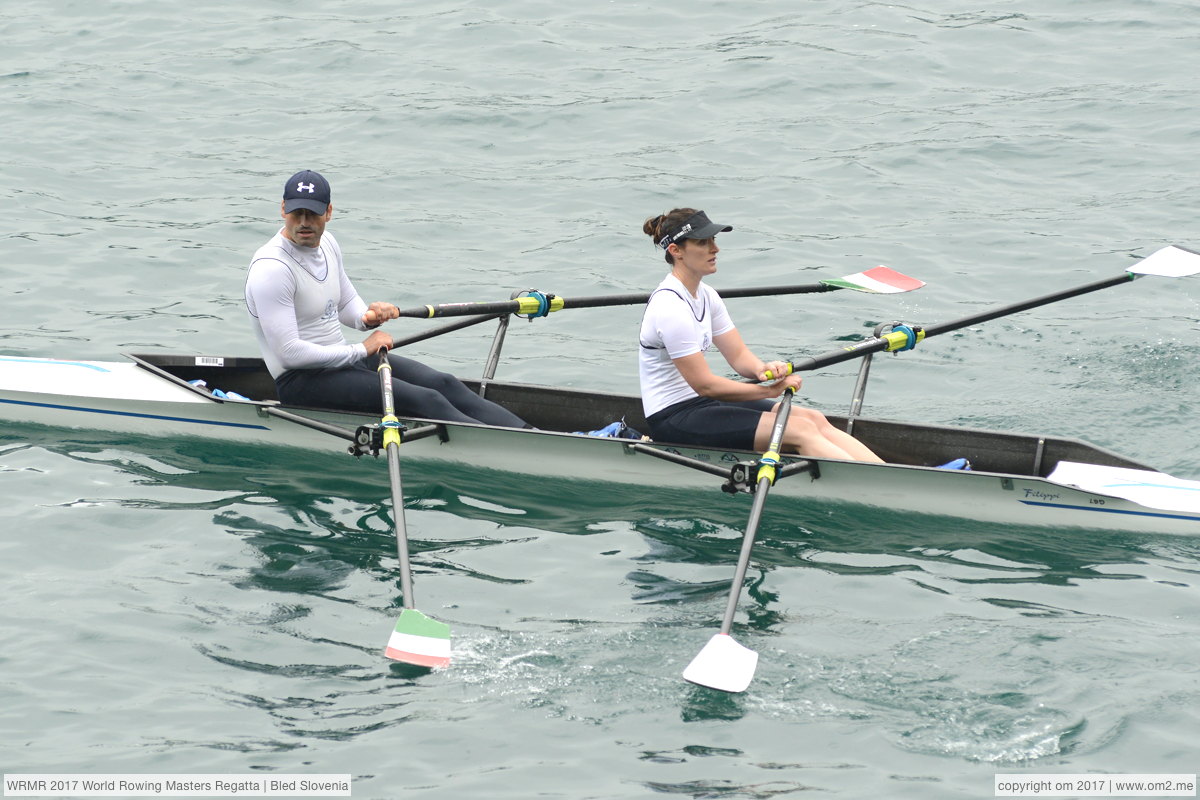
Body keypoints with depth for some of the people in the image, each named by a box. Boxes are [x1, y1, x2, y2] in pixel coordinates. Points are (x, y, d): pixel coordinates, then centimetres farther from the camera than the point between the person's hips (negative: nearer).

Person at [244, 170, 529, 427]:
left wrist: (368, 316, -3)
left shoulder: (326, 243, 8)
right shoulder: (271, 269, -20)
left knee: (441, 383, -7)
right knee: (425, 401, -20)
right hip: (300, 382, -9)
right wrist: (361, 350, -17)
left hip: (340, 360, 9)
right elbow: (289, 353, -24)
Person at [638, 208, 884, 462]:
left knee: (815, 419, -7)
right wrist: (770, 390, -13)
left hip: (703, 404, 9)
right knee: (801, 430, -20)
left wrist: (762, 369, -15)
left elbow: (739, 355, 9)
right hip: (674, 419, -9)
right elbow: (704, 385, -20)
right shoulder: (670, 308, -20)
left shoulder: (705, 295, 10)